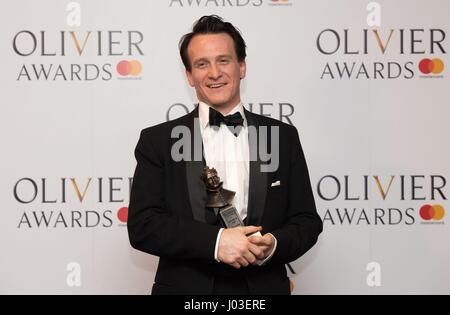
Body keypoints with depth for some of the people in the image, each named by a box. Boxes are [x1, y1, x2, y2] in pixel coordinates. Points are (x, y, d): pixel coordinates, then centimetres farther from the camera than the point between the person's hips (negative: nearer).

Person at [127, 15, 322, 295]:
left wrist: (274, 245, -18)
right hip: (186, 288, -1)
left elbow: (307, 221, 2)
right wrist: (214, 241, -23)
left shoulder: (283, 137, 2)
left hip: (264, 288, 2)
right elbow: (142, 225, -11)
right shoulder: (158, 141, -3)